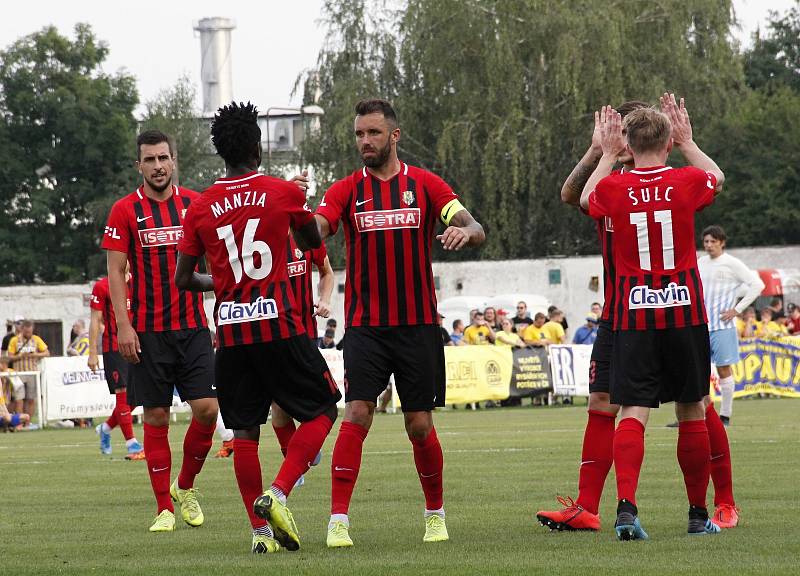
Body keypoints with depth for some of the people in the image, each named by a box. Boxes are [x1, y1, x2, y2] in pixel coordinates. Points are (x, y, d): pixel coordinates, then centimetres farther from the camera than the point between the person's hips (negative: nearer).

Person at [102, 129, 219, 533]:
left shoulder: (196, 204, 6)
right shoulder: (125, 211, 0)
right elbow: (115, 272, -2)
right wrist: (123, 325, -10)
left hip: (193, 326, 2)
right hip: (147, 331, -2)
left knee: (207, 409, -7)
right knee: (156, 417, 0)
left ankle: (185, 486, 16)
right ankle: (164, 508, 6)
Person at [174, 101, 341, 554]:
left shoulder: (201, 208, 4)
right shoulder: (284, 193, -3)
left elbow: (183, 279, 9)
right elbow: (313, 242, 16)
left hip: (230, 330, 3)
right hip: (280, 327, -3)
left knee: (245, 430, 10)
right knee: (321, 411, 8)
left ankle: (260, 530, 7)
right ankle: (277, 494, -11)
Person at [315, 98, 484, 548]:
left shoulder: (425, 185, 3)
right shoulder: (347, 190, 5)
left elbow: (476, 230, -6)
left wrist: (465, 231, -30)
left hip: (418, 325, 0)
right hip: (365, 327, 0)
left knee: (420, 426, 3)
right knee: (357, 415, -14)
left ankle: (436, 514, 24)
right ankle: (338, 520, -14)